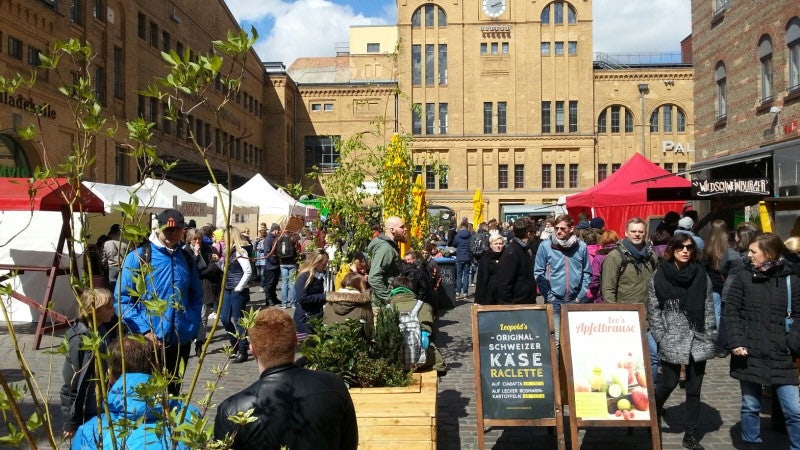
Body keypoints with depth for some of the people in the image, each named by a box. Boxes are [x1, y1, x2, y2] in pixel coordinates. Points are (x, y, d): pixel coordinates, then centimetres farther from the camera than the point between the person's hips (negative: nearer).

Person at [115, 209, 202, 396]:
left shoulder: (186, 259, 7)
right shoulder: (138, 257, -6)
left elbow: (196, 297, 16)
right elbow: (122, 299, -8)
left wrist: (193, 327, 3)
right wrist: (144, 330, -16)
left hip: (181, 341, 4)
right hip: (148, 341, -4)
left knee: (173, 392, 17)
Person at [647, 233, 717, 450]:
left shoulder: (701, 275, 3)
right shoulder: (659, 276, -5)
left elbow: (709, 310, 6)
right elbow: (653, 311, -3)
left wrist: (711, 337, 1)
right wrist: (661, 338, -8)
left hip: (699, 342, 3)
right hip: (672, 342, -3)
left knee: (694, 389, 8)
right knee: (669, 383, 1)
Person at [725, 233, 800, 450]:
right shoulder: (743, 277, 2)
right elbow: (730, 311, 0)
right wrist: (736, 341, -10)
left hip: (780, 357, 0)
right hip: (749, 354, 0)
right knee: (750, 406, 11)